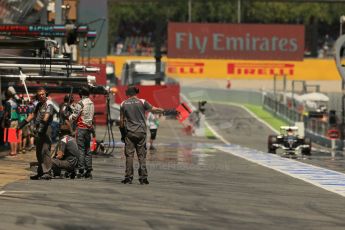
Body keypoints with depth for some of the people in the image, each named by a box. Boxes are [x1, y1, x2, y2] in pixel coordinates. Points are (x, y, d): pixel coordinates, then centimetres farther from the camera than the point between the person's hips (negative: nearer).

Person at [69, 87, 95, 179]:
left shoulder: (80, 103, -13)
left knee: (81, 149, -5)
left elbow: (74, 116, -11)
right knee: (87, 149, 11)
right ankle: (89, 170, 11)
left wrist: (69, 118, 9)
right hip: (89, 127, 7)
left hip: (81, 127, -7)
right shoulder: (91, 103, 10)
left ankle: (81, 170, -8)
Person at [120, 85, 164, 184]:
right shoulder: (141, 102, -1)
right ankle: (143, 177, -2)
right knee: (142, 155, 3)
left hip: (129, 132, 0)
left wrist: (122, 133, 16)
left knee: (129, 155, 2)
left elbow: (121, 121, 6)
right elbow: (153, 109, 12)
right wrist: (161, 110, 34)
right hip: (141, 132, 0)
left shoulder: (123, 104, 3)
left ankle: (128, 177, -1)